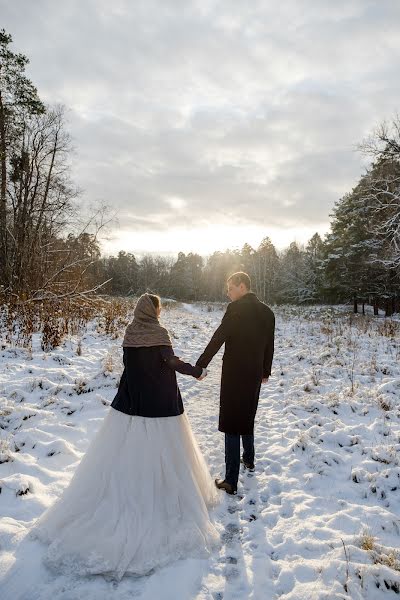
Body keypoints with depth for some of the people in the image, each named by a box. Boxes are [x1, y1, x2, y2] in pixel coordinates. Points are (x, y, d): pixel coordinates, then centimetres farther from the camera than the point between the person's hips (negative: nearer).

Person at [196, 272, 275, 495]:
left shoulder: (236, 309, -15)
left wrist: (200, 365, -13)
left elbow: (218, 338, -18)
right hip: (255, 375, 7)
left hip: (234, 375, -7)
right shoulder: (267, 311, 6)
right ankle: (249, 459, 43)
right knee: (248, 418, 26)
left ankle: (231, 481, 5)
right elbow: (269, 346, 13)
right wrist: (266, 371, 24)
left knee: (232, 425, 0)